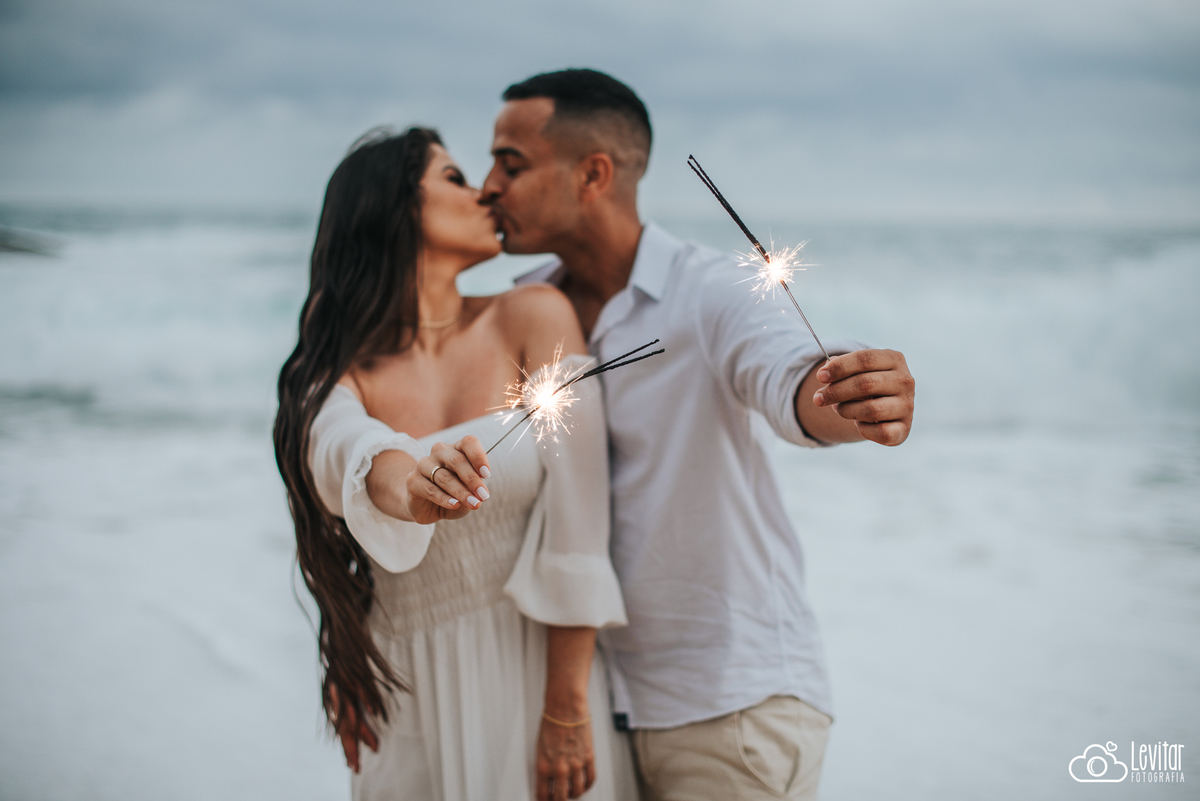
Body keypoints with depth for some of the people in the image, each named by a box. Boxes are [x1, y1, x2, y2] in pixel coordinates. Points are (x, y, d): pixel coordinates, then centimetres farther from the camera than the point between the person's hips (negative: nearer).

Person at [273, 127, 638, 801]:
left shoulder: (534, 317, -6)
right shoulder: (341, 371, 0)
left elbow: (575, 515, -10)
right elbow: (345, 449, -23)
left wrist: (567, 709, -12)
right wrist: (408, 490, -46)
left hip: (535, 667, -1)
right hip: (406, 692, 1)